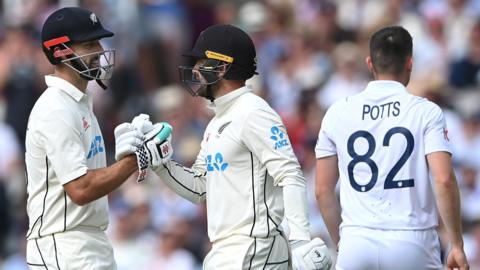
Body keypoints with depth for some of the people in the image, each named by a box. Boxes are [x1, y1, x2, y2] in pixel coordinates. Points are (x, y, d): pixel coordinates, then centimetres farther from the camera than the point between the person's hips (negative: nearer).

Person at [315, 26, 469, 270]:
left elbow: (323, 190, 10)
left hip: (356, 243, 2)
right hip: (412, 240, -2)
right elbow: (444, 180, -10)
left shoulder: (338, 112, 8)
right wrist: (456, 244, -3)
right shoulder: (426, 112, 0)